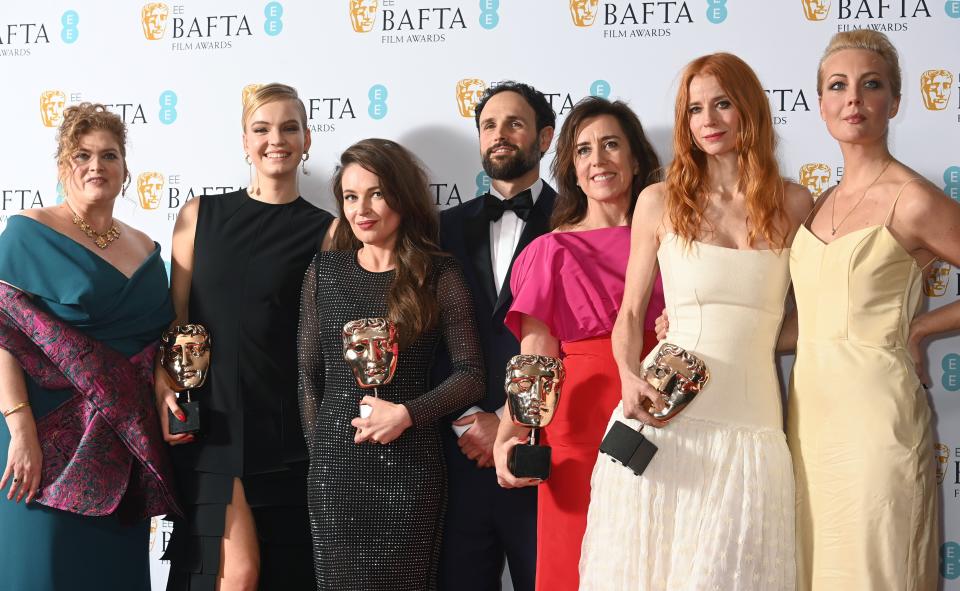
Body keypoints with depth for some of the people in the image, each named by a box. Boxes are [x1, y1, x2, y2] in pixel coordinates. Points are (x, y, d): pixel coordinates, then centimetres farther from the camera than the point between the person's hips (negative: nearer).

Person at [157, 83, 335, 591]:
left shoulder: (325, 231, 4)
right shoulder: (200, 215, 7)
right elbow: (174, 319, 8)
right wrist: (163, 390, -5)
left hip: (286, 429, 0)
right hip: (211, 421, 0)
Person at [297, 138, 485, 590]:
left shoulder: (439, 277, 0)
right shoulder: (324, 272, 6)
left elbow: (471, 375, -3)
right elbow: (308, 374, 9)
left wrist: (406, 413, -15)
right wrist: (320, 451, 4)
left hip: (410, 467, -1)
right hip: (334, 467, 2)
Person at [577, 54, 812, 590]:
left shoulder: (794, 204, 7)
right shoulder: (661, 202, 6)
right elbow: (630, 313, 7)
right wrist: (631, 381, -7)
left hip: (751, 421, 0)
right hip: (663, 418, 0)